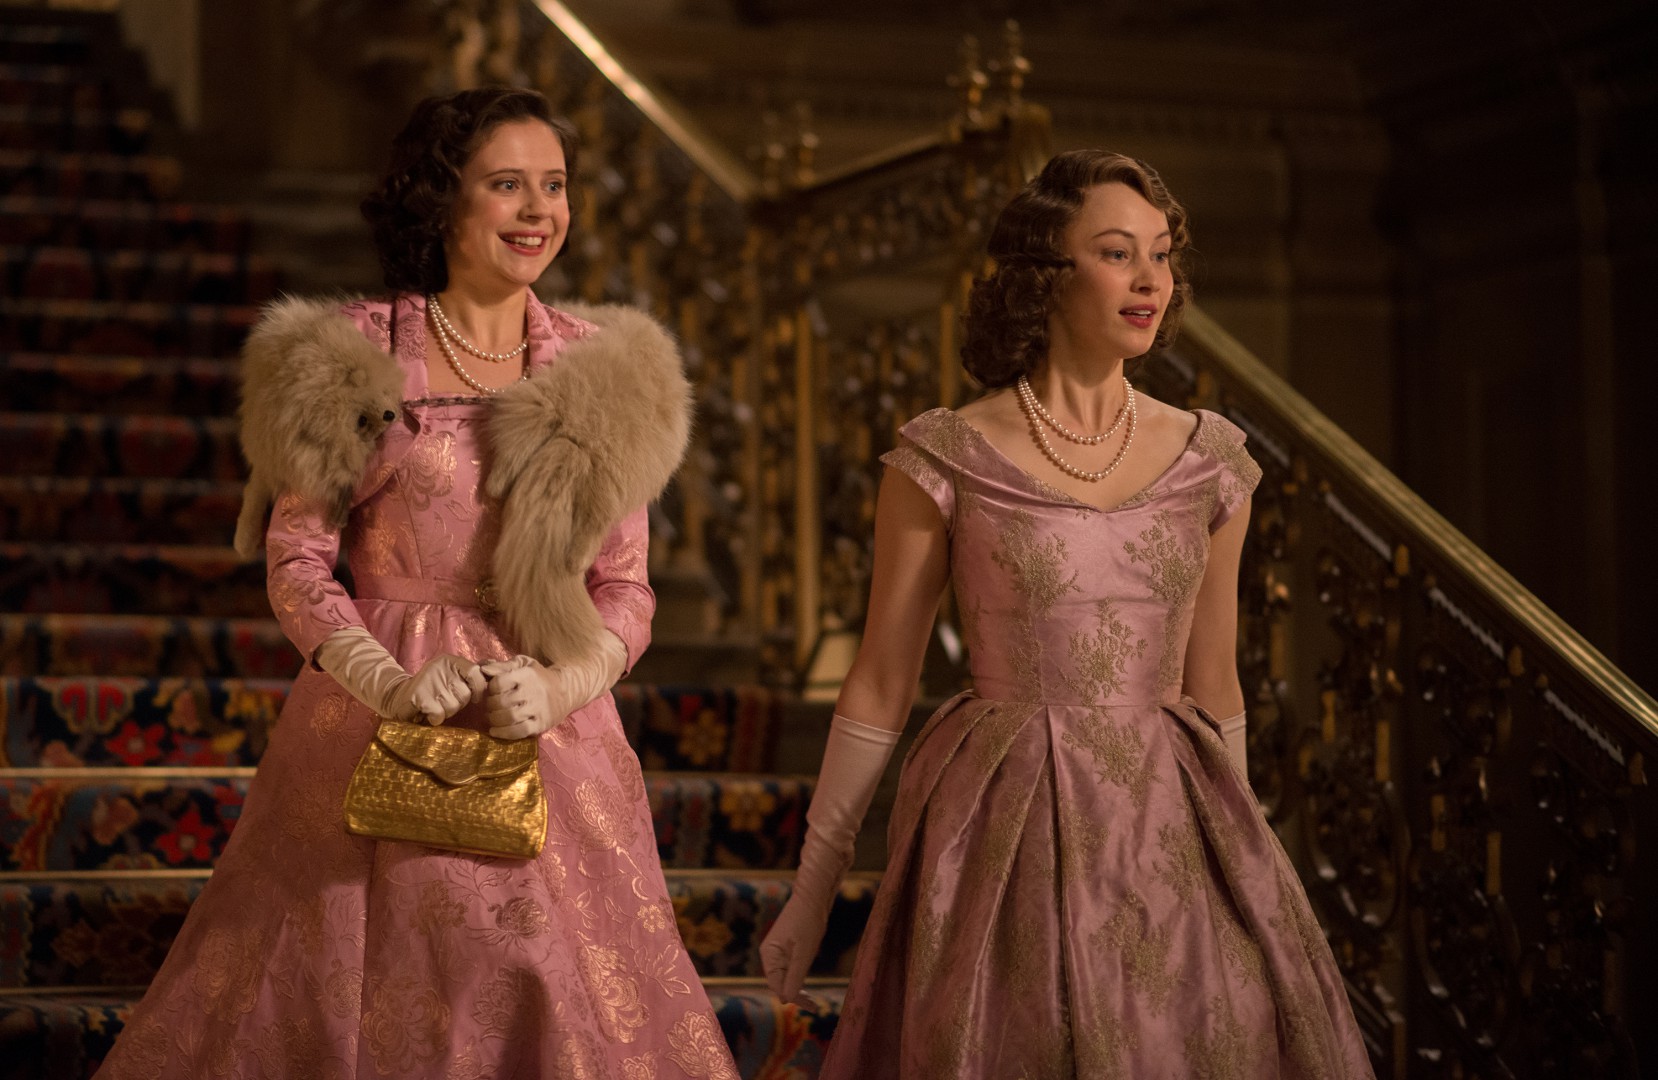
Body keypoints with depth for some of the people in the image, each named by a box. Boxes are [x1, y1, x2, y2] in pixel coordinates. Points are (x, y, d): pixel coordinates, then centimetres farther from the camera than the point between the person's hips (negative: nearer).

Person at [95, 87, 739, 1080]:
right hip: (377, 717, -1)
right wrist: (387, 684, -15)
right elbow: (295, 560, 0)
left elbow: (627, 590, 5)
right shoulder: (353, 357, -1)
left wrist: (560, 686, -13)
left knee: (561, 1000, 3)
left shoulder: (607, 372, 5)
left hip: (552, 728, 2)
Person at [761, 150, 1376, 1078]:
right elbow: (880, 684, 0)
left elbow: (1214, 683, 14)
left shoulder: (1211, 460, 5)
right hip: (1008, 827, -3)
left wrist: (1237, 845, 19)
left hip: (1171, 828, 3)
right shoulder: (946, 459, -5)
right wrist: (812, 889, 2)